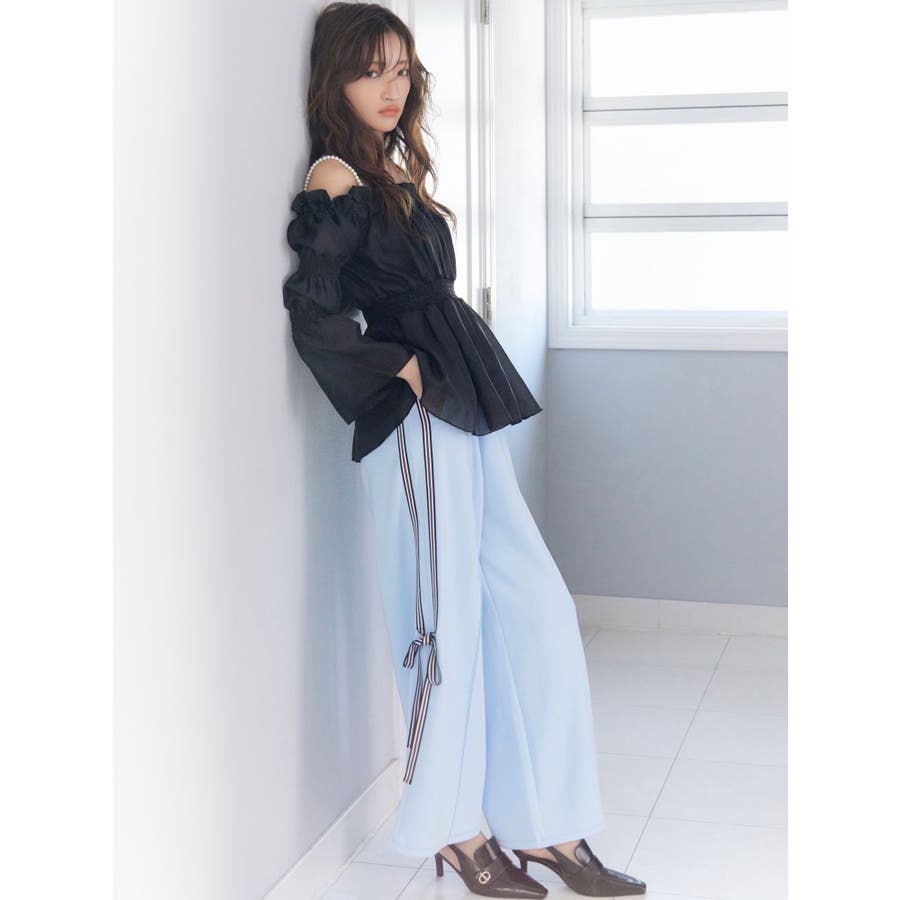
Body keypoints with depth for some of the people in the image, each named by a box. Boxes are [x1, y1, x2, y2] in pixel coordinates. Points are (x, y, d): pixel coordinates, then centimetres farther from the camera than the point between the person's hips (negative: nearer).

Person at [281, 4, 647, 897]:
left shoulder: (398, 171, 19)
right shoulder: (335, 177, -7)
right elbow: (313, 315, -14)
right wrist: (404, 370, -8)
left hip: (465, 409, 9)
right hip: (415, 419, -9)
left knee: (535, 609, 7)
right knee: (450, 617, -1)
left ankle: (546, 827, 15)